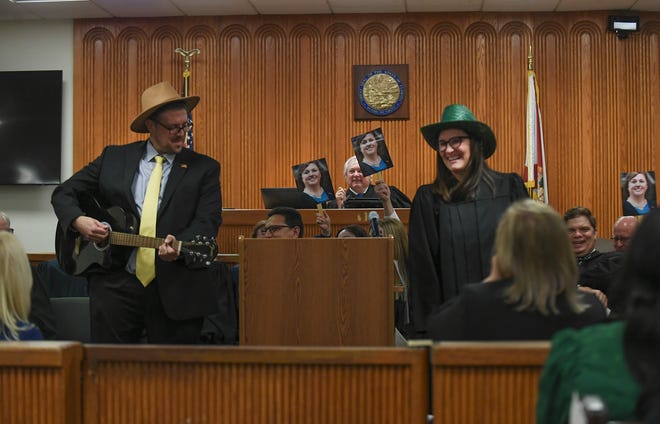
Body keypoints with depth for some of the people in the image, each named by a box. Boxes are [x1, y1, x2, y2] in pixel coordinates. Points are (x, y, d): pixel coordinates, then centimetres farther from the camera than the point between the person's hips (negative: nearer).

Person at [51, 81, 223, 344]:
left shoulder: (204, 168, 4)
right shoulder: (113, 159, 9)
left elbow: (207, 222, -7)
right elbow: (64, 193, 13)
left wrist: (178, 247, -27)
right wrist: (78, 221, -8)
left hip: (176, 290, -1)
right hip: (116, 283, 1)